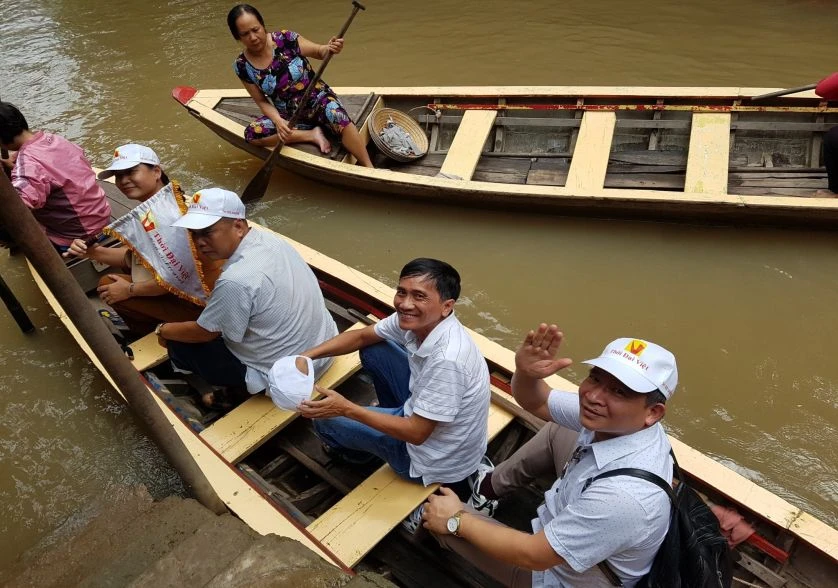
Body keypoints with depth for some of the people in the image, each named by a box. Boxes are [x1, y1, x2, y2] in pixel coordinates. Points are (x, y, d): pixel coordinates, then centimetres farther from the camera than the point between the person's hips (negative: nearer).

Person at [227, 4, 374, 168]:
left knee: (335, 114, -36)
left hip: (318, 100, -2)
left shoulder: (286, 39, -13)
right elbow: (262, 102, -1)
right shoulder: (242, 66, -8)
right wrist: (278, 121, -20)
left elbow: (318, 52, -2)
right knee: (252, 133, -23)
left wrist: (328, 49, -26)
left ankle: (370, 169, -32)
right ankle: (312, 134, -16)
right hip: (289, 116, 3)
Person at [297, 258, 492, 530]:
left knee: (325, 419, 0)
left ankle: (355, 451, 37)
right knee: (373, 350, 6)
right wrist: (306, 356, -12)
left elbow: (416, 433, -28)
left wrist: (345, 408, -27)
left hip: (438, 457, -7)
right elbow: (362, 336, 1)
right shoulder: (414, 320, -14)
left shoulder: (446, 359, -38)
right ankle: (395, 418, 28)